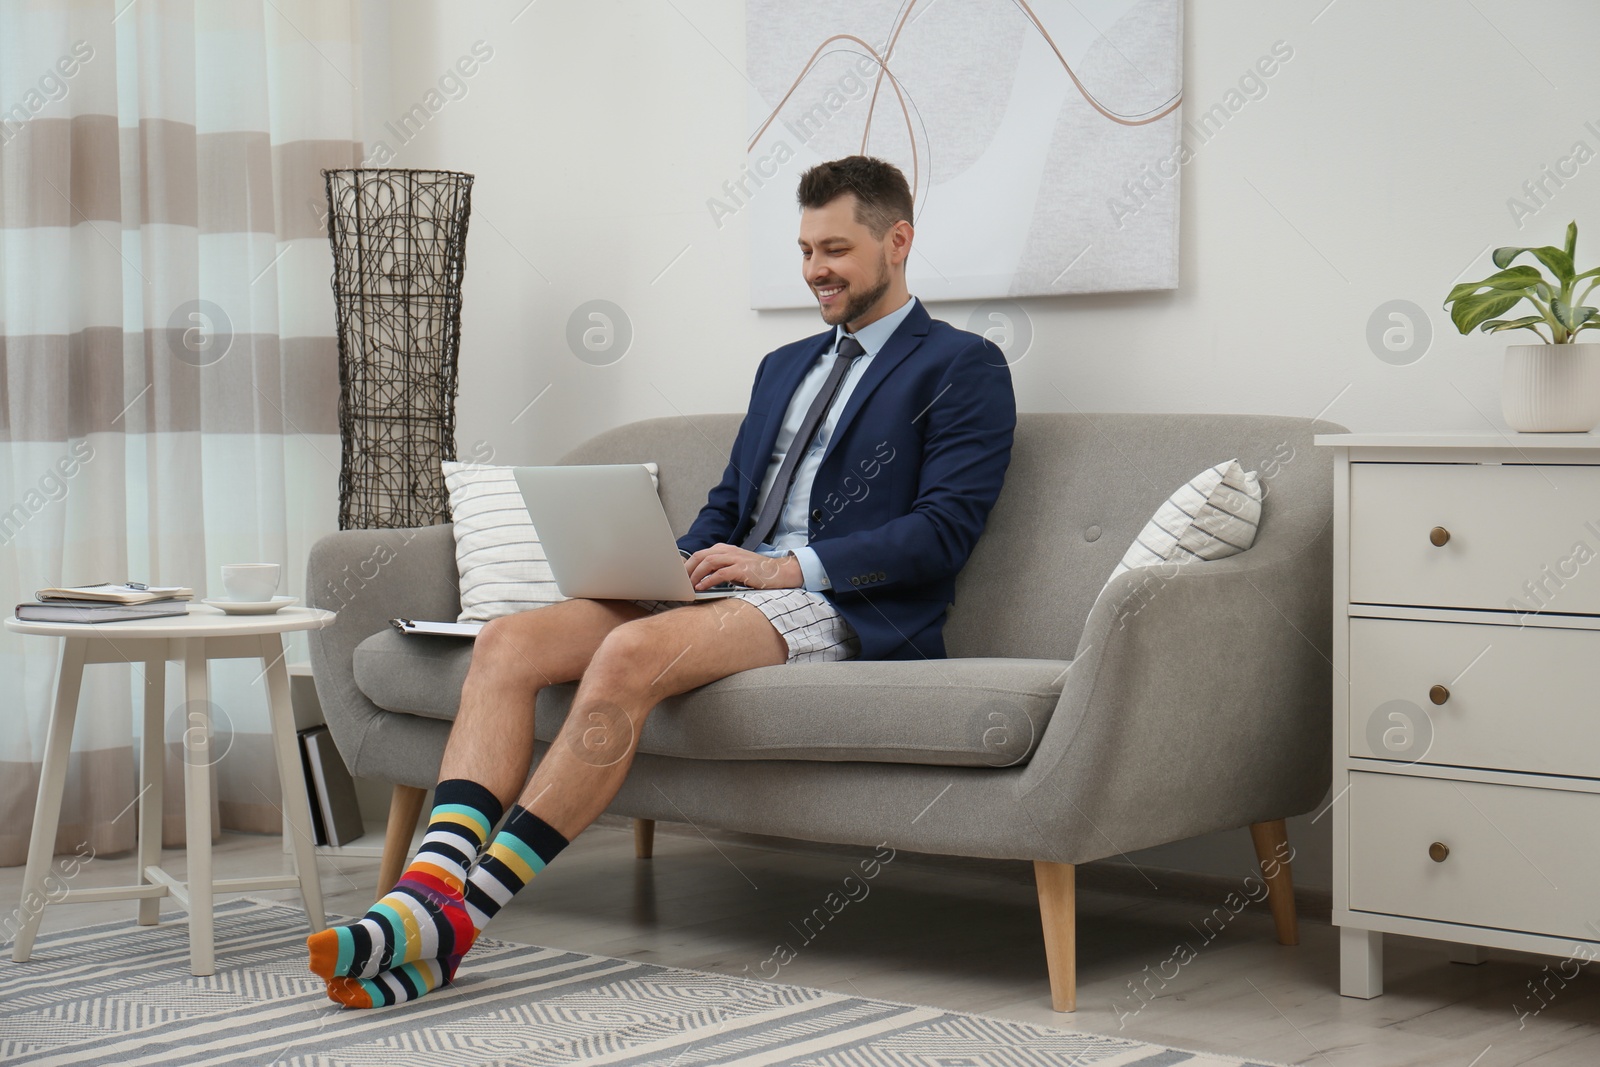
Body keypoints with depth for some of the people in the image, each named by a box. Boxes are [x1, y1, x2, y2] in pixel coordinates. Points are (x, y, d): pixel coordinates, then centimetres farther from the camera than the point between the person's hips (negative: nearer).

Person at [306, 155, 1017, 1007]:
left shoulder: (963, 368, 4)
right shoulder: (784, 366, 28)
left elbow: (944, 529, -8)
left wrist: (788, 567, -17)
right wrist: (672, 566, 3)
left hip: (839, 609, -8)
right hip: (730, 586, 8)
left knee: (630, 653, -35)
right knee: (508, 642, -18)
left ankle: (452, 927, -37)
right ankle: (424, 893, -33)